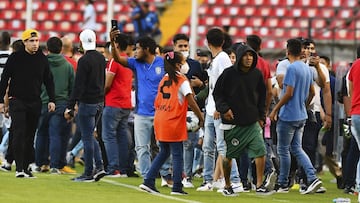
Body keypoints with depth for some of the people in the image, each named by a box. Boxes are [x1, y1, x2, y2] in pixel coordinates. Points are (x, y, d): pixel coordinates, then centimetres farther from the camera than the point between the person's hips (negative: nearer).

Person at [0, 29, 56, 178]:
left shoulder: (42, 59, 6)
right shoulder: (15, 58, -4)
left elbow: (48, 80, 15)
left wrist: (51, 100, 7)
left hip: (35, 103, 4)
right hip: (17, 101, -4)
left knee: (30, 136, 6)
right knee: (19, 135, -12)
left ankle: (26, 167, 12)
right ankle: (19, 169, -15)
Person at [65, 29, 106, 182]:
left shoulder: (84, 60, -16)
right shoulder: (101, 58, 9)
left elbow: (78, 86, -18)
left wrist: (70, 107, -16)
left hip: (87, 103, -8)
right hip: (99, 102, 8)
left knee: (87, 137, -2)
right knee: (89, 136, 18)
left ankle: (88, 173, 2)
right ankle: (99, 166, 8)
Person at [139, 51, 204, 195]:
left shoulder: (164, 79, 11)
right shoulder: (182, 81, -8)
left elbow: (157, 102, 12)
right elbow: (191, 102, -13)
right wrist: (201, 118, -6)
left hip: (160, 121, 6)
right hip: (174, 123, -6)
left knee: (164, 152, 17)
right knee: (177, 155, 1)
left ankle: (148, 181, 10)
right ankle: (177, 187, 0)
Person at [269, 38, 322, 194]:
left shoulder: (292, 68, -16)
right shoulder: (307, 69, 10)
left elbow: (289, 93, -20)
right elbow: (312, 92, 16)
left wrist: (275, 110, -13)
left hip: (288, 116, -8)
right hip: (302, 116, 8)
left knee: (283, 150, 3)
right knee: (297, 149, 11)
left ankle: (283, 184, 9)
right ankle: (312, 178, -4)